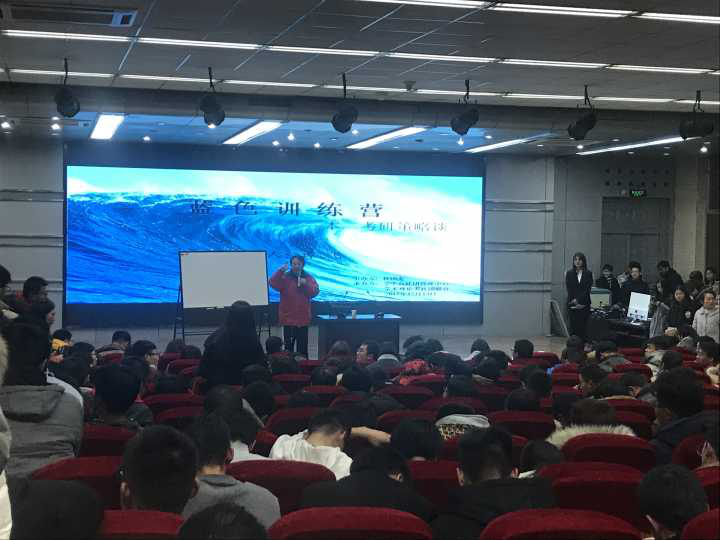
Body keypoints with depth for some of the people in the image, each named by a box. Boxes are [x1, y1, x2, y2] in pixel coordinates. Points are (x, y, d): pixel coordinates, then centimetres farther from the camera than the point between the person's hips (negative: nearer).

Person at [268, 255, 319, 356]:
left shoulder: (308, 278, 5)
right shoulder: (284, 277, -2)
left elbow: (315, 292, -5)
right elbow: (273, 284, -19)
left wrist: (306, 284, -19)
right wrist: (280, 271, -30)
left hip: (303, 318, 2)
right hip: (288, 318, -2)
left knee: (302, 347, 7)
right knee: (288, 346, -3)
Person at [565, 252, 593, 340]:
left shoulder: (588, 274, 4)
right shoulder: (569, 273, 6)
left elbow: (588, 289, -3)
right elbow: (569, 290, 0)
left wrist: (578, 300, -13)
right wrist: (575, 303, -10)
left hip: (584, 304, 0)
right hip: (572, 306, 0)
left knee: (583, 327, -1)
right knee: (573, 327, -1)